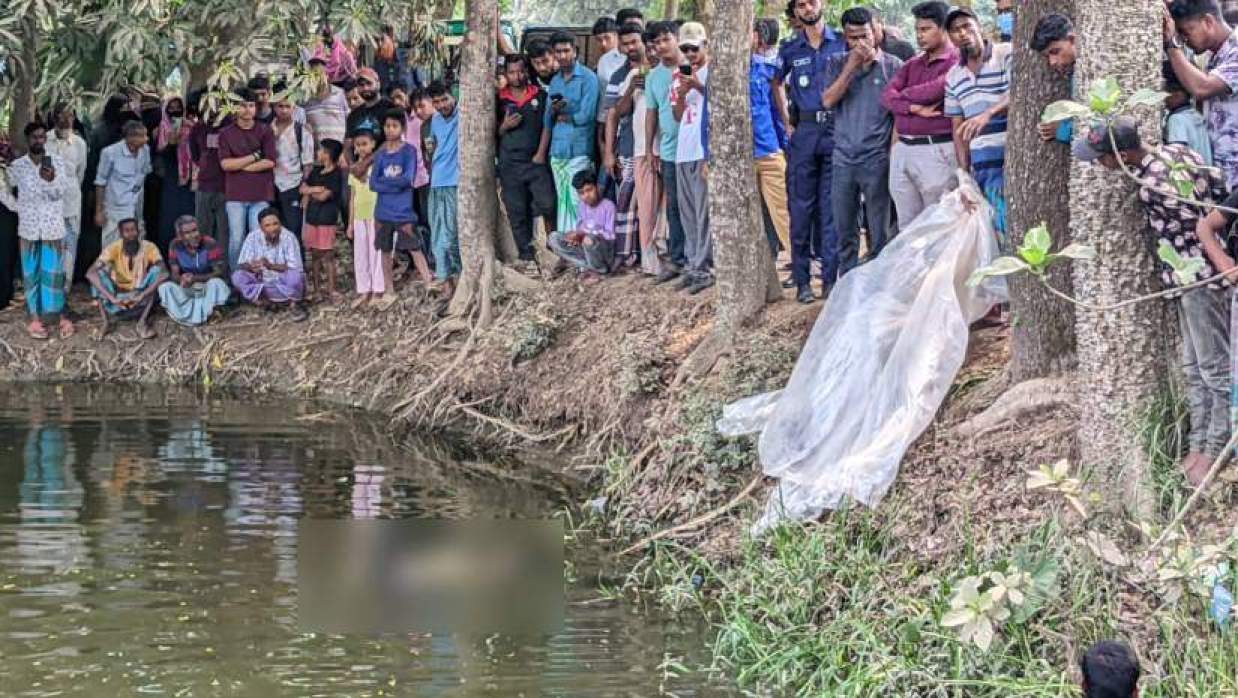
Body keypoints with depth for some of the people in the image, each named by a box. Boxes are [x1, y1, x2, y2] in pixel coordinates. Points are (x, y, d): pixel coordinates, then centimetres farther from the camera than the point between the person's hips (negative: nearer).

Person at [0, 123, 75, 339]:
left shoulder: (57, 163, -3)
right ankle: (35, 318, 13)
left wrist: (51, 180, -29)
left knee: (54, 273, 2)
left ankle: (60, 315, 10)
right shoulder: (17, 166, -2)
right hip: (28, 228, 1)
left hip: (53, 227, -1)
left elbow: (58, 193, -10)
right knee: (31, 273, 6)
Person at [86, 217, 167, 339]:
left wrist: (142, 296, -38)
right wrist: (111, 297, -37)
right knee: (99, 273, -23)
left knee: (156, 271, -24)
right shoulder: (114, 248, -14)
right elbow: (90, 273, -25)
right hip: (118, 299, 0)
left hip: (141, 301, 0)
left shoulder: (149, 247, -14)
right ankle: (106, 321, -23)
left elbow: (164, 273, -27)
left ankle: (142, 322, -25)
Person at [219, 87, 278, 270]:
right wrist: (254, 156, -6)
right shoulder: (226, 134, 6)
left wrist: (239, 166, -4)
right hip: (235, 195, 0)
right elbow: (225, 164, -5)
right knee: (236, 239, -2)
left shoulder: (265, 131, 6)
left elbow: (270, 162, -4)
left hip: (261, 195, 0)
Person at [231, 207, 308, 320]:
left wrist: (271, 266, -34)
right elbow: (242, 264, -10)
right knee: (237, 276, -20)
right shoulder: (252, 237, -9)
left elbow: (295, 268, -21)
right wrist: (251, 267, -34)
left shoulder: (288, 237, -17)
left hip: (284, 285, -3)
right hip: (261, 281, 3)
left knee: (295, 276, -35)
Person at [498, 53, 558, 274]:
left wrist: (541, 153, -4)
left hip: (536, 160, 0)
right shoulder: (499, 100, 6)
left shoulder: (540, 96, 7)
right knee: (517, 213, 2)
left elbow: (546, 125, 5)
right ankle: (527, 257, 7)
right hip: (510, 163, 0)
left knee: (547, 204, -11)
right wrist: (505, 126, -12)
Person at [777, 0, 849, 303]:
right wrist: (786, 122, 10)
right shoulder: (790, 50, 9)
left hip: (837, 130, -1)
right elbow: (776, 85, 20)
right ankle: (802, 280, 4)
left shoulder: (843, 43, 4)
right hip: (804, 132, 1)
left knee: (832, 208, -1)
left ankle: (831, 278, 3)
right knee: (801, 207, 0)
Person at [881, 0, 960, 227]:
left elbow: (933, 90, -18)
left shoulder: (957, 63, -4)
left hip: (936, 150, -7)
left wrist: (903, 95, 1)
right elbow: (887, 96, 4)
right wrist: (915, 108, -15)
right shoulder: (912, 65, 17)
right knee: (907, 226, 8)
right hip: (902, 149, 7)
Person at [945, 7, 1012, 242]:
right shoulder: (953, 77, 15)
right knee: (996, 223, 4)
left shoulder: (1008, 55, -2)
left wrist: (988, 113, -34)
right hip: (982, 159, 5)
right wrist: (964, 171, 10)